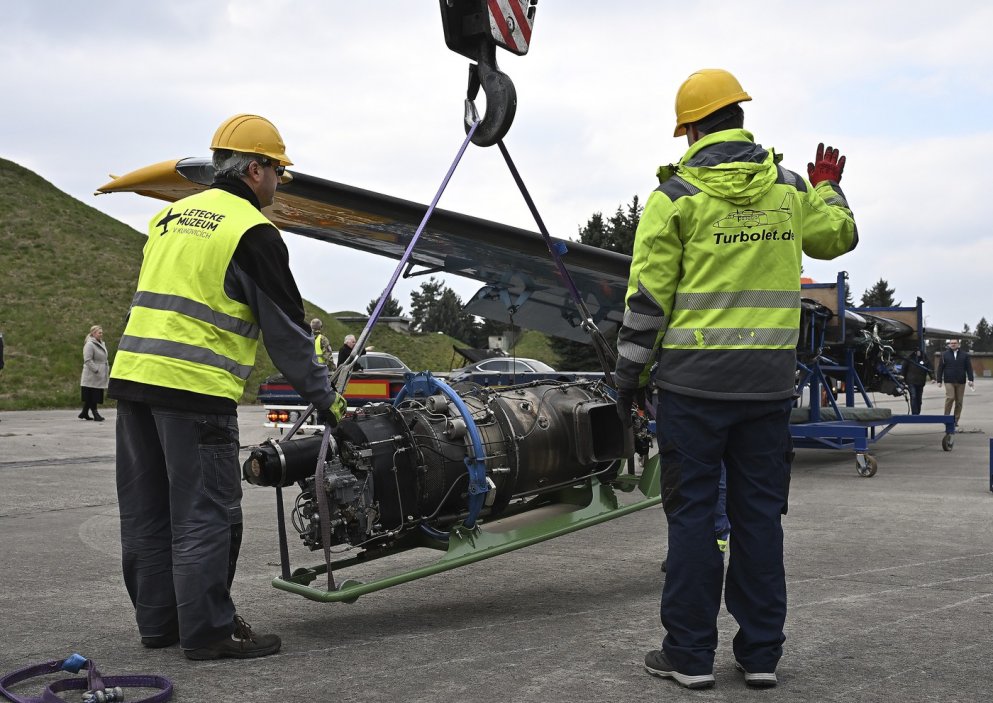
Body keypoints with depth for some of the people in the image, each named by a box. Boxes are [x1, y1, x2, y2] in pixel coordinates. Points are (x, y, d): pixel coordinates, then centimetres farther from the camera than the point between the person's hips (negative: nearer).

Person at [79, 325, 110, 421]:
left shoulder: (101, 344, 15)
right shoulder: (89, 344, -13)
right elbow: (88, 360, -19)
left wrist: (107, 370, 15)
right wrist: (96, 370, -22)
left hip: (100, 377, 9)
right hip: (92, 377, -9)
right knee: (92, 396, -3)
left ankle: (84, 413, 22)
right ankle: (95, 414, -1)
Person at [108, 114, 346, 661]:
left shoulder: (170, 216, 19)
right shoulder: (251, 231, -6)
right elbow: (285, 327, -5)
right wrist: (325, 398, 3)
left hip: (132, 374, 8)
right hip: (194, 389, -8)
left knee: (147, 512, 12)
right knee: (204, 514, -1)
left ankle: (158, 622, 23)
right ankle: (208, 630, 4)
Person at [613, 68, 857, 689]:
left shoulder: (675, 196, -5)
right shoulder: (788, 189, 7)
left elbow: (648, 296, -6)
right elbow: (839, 236, 25)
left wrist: (628, 375, 1)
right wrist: (828, 188, 44)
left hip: (694, 381, -3)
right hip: (769, 382, 4)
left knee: (693, 514, 3)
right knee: (760, 515, 10)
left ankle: (690, 654, 9)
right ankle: (761, 654, 16)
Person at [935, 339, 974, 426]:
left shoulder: (965, 354, 9)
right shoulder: (944, 354, 6)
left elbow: (969, 368, 7)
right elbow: (940, 368, 5)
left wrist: (971, 379, -3)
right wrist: (939, 381, 1)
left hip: (961, 382, 2)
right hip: (949, 381, -2)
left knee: (959, 401, 3)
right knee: (950, 398, -15)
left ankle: (956, 420, 9)